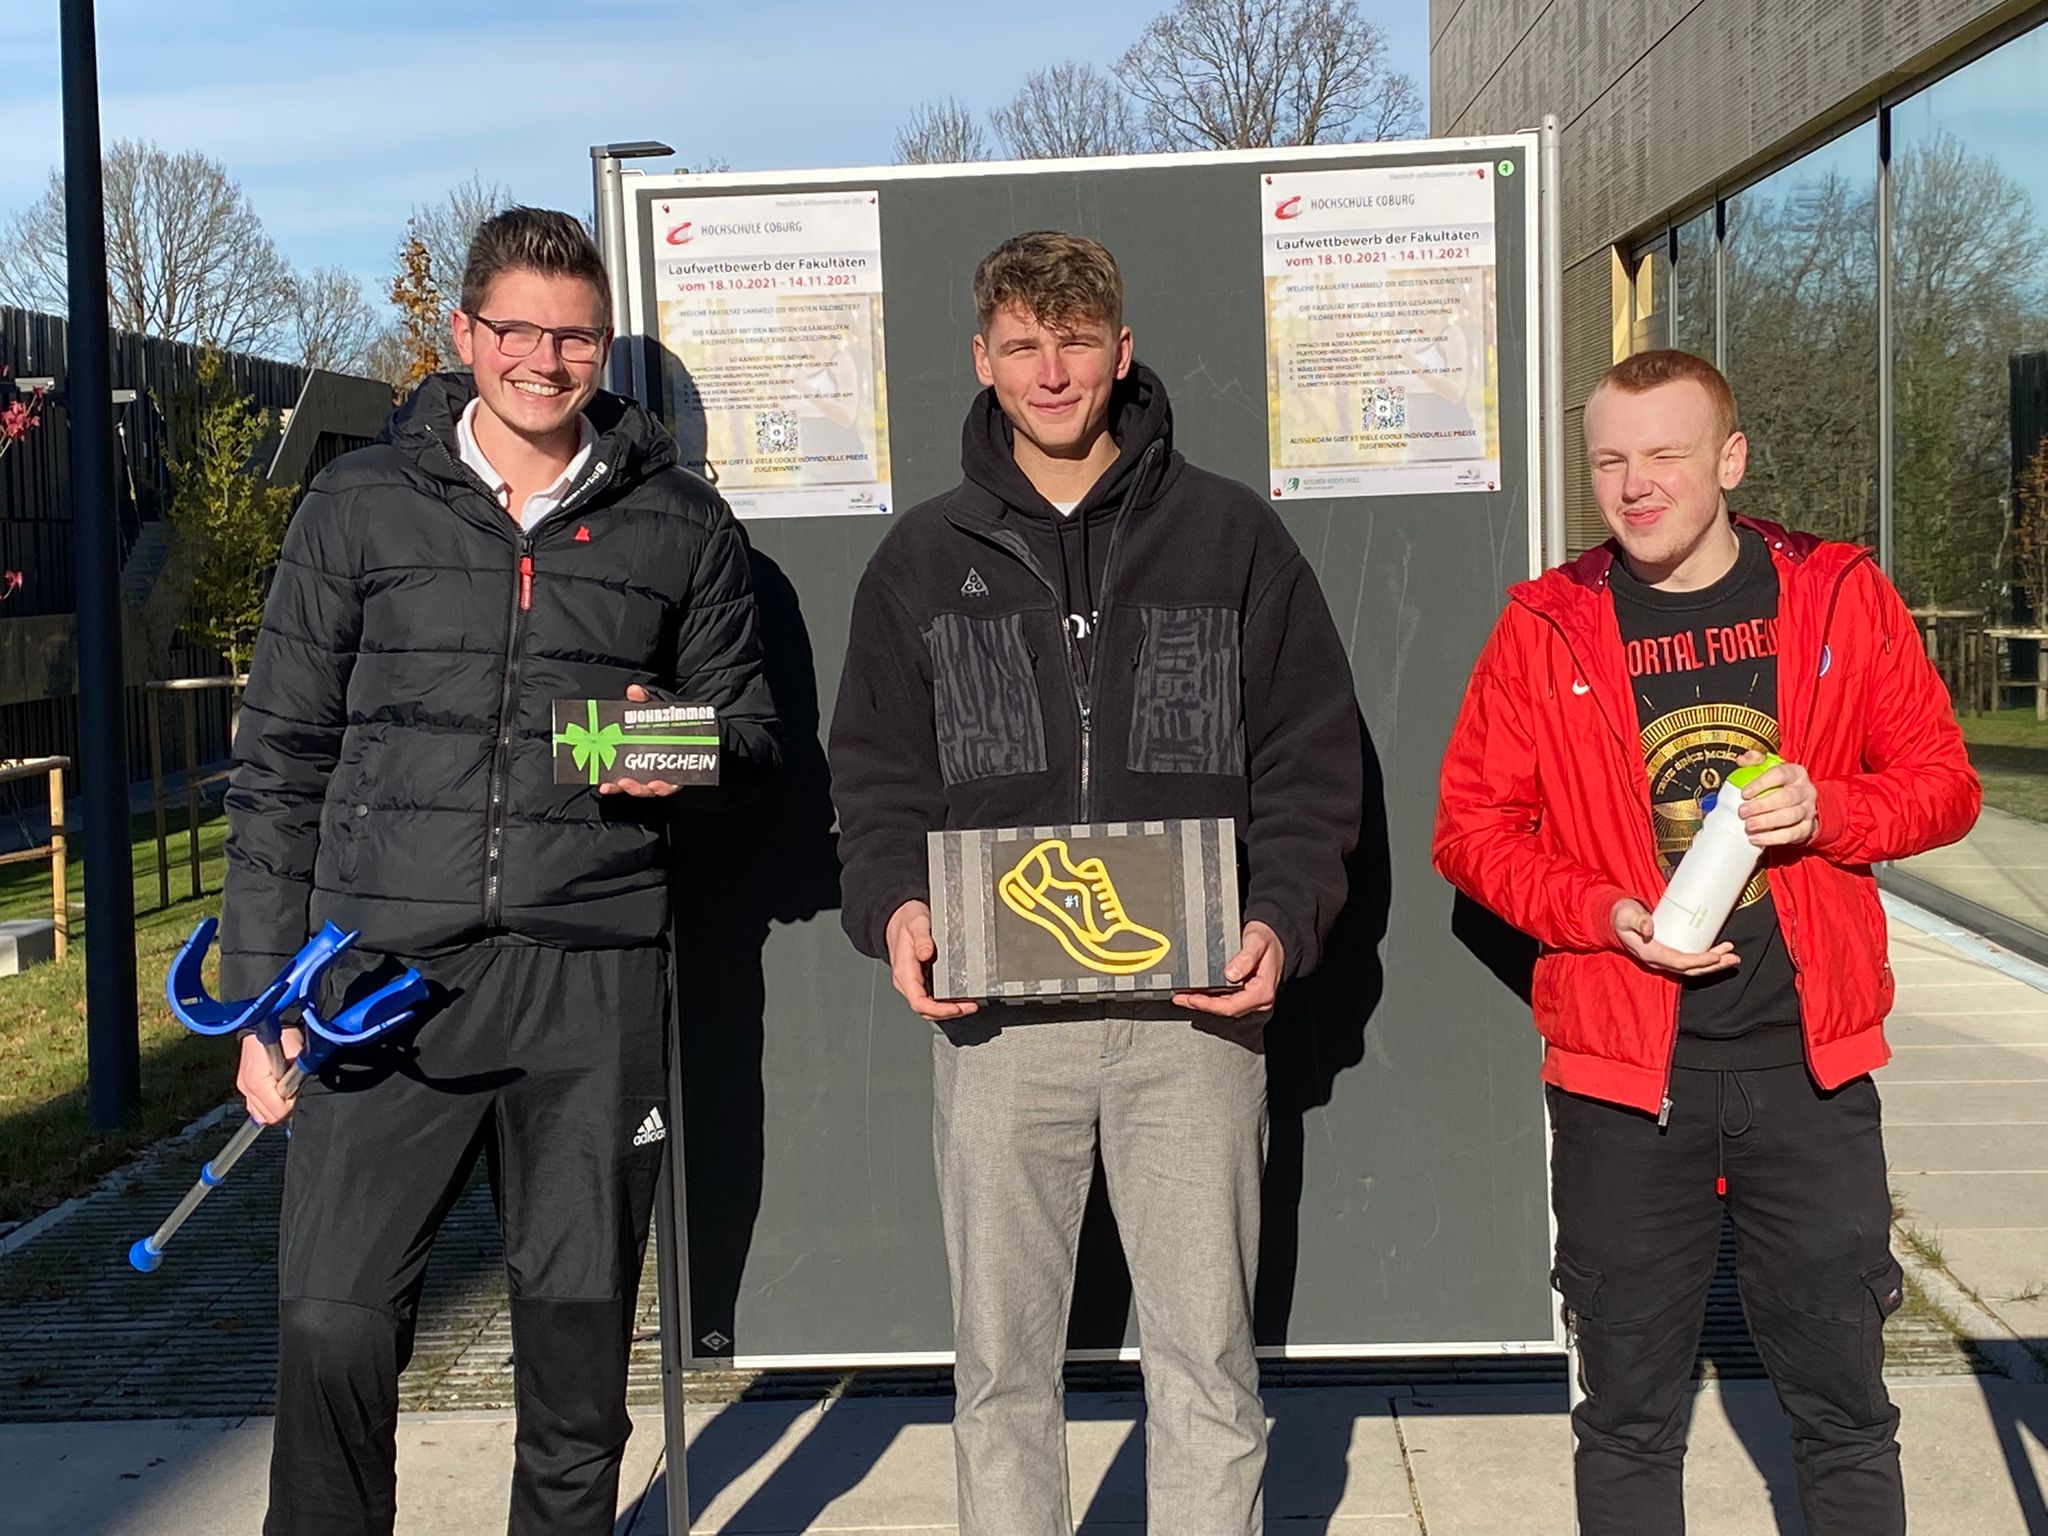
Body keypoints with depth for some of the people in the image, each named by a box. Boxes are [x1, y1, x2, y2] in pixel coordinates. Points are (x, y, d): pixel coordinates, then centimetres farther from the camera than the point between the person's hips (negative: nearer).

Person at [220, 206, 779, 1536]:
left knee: (580, 1331, 7)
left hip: (595, 983, 1)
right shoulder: (362, 505, 8)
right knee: (333, 1322, -6)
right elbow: (282, 759, 9)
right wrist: (263, 990, 4)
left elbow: (752, 724, 17)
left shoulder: (681, 524, 10)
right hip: (384, 970, 0)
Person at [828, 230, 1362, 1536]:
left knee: (1207, 1356, 4)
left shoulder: (1234, 537, 7)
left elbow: (1313, 759, 6)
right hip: (995, 1016, 1)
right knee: (1001, 1358, 9)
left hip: (1193, 1011, -1)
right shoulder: (924, 560, 12)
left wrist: (1283, 917, -9)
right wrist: (893, 904, -9)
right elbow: (878, 775, 11)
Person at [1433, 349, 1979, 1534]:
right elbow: (1472, 827, 3)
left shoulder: (1841, 597, 3)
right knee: (1630, 1412, 10)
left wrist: (1827, 811, -13)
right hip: (1623, 1062, 0)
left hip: (1805, 1055, 1)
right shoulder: (1545, 629, 1)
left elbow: (1942, 782, 7)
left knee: (1844, 1405, 10)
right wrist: (1603, 914, -12)